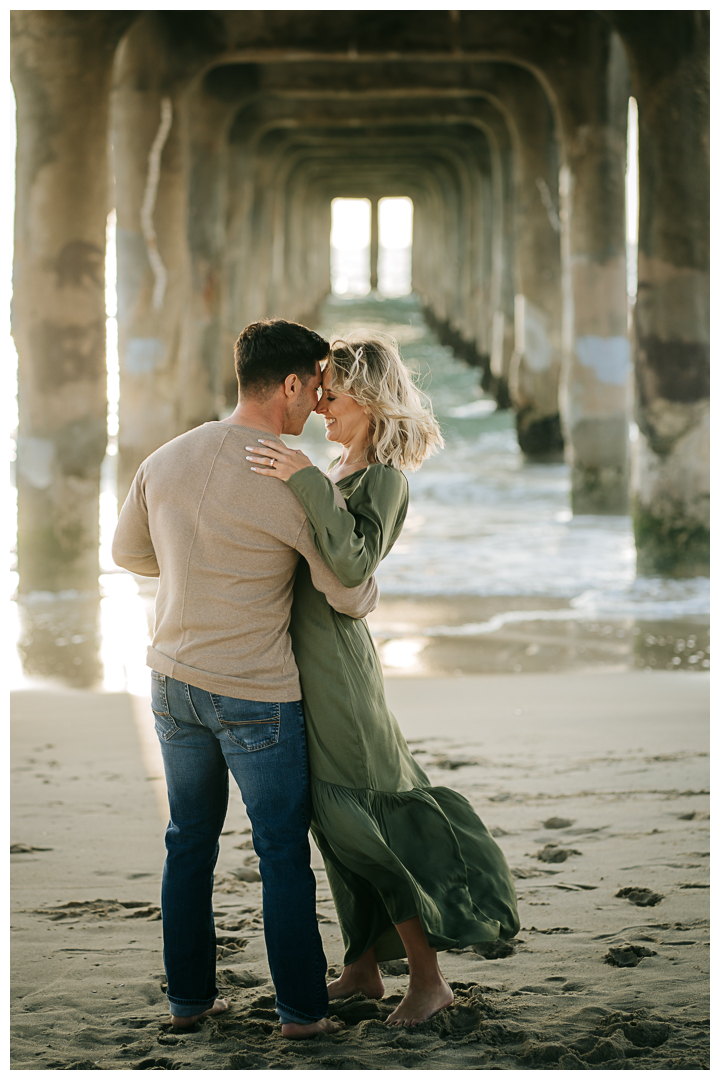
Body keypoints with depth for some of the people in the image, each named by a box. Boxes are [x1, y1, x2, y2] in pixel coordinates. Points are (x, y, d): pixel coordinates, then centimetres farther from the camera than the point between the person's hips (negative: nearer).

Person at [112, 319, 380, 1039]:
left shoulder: (167, 459, -2)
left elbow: (128, 552, 14)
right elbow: (350, 596, -9)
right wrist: (367, 592, 15)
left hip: (174, 681, 5)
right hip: (256, 696, -5)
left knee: (189, 841, 17)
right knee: (283, 851, 7)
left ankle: (188, 996, 24)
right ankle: (302, 1006, 14)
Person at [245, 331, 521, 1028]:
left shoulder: (383, 479, -13)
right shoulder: (338, 472, 12)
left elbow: (353, 563, -29)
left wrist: (306, 482, -31)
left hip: (335, 666, -9)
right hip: (305, 657, 9)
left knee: (365, 823, -4)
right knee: (339, 824, 14)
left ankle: (428, 978, 5)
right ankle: (363, 969, 24)